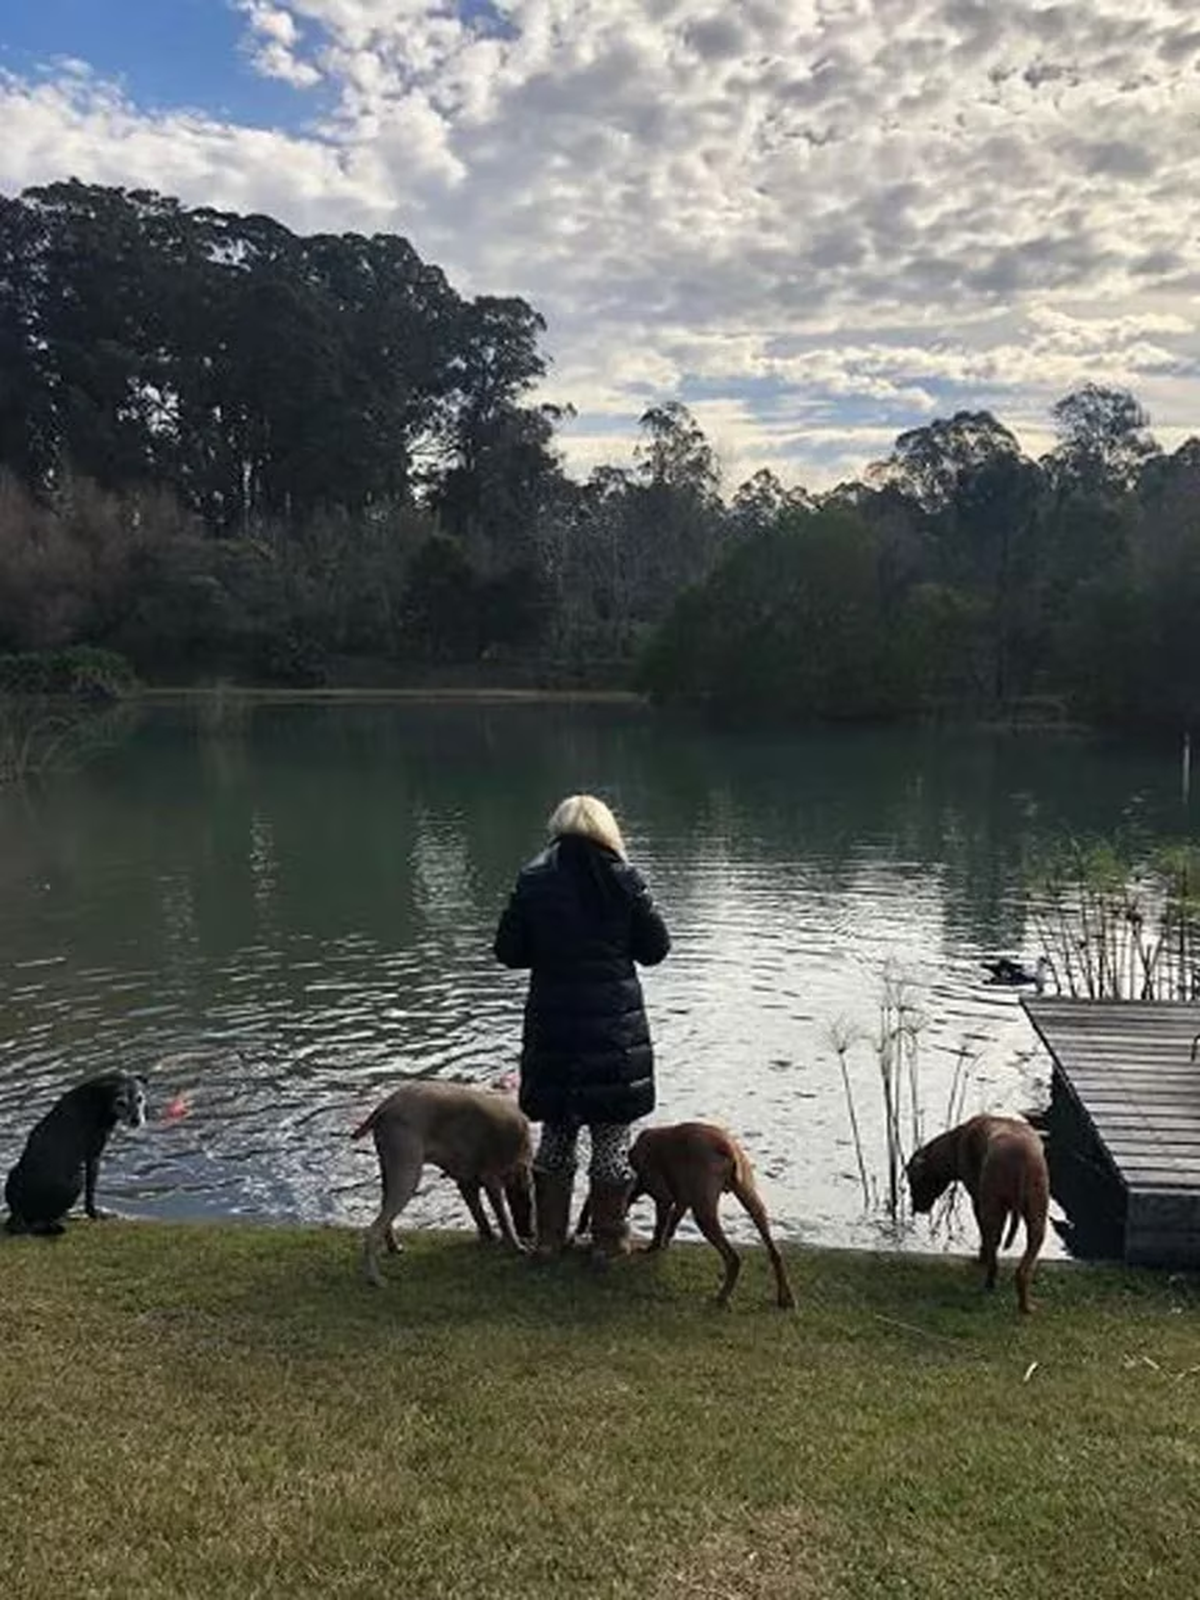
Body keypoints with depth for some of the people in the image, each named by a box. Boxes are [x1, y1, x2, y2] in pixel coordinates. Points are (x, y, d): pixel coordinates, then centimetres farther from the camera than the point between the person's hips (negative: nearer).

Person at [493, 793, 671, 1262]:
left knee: (556, 1131, 16)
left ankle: (549, 1237, 23)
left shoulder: (532, 880, -3)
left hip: (551, 1025, 2)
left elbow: (508, 951, 0)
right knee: (611, 1135, 10)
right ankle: (608, 1238, 19)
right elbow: (656, 947, -2)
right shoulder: (623, 878, -6)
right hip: (615, 1025, -2)